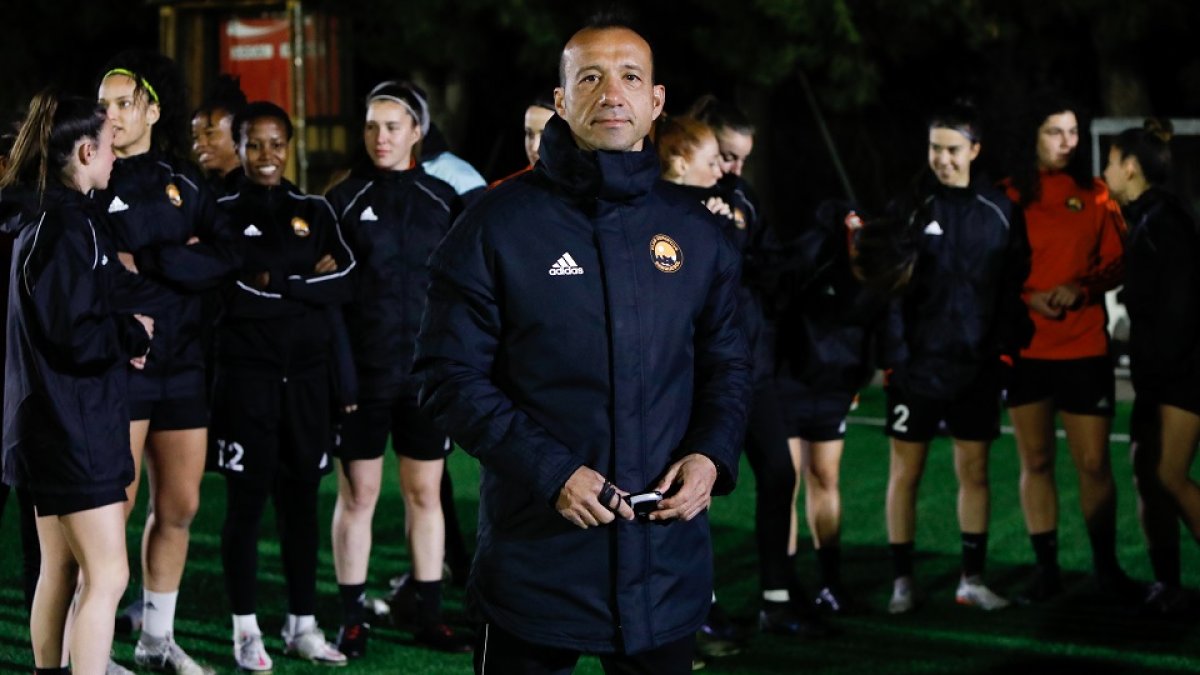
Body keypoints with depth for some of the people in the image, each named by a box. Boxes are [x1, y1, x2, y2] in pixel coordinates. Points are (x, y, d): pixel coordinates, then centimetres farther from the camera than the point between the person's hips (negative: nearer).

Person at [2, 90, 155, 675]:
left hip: (53, 424, 10)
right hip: (74, 426, -10)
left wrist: (119, 334, 4)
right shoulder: (66, 226, -18)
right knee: (107, 576, -8)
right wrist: (135, 334, -8)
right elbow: (73, 336, -24)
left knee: (60, 570, 16)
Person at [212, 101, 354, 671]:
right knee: (247, 499, 0)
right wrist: (305, 282, -10)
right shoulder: (222, 213, 2)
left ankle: (303, 624, 16)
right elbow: (232, 293, -9)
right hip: (246, 374, -3)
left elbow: (344, 280, -3)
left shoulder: (315, 211, 11)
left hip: (307, 375, 3)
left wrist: (272, 283, -11)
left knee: (301, 497, 8)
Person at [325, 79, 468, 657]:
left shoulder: (442, 199, 6)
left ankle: (428, 615, 16)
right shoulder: (344, 200, 1)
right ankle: (352, 619, 11)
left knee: (425, 493, 7)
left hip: (429, 372, 2)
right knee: (357, 494, 2)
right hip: (363, 372, -2)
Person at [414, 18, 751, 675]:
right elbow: (451, 375, -6)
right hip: (536, 559, -3)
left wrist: (712, 454, -4)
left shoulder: (696, 232, 8)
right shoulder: (498, 224, -4)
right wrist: (551, 473, -16)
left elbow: (726, 366, 16)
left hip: (667, 565, 4)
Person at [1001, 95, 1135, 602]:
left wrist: (1081, 288, -13)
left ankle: (1106, 566, 14)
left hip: (1084, 347, 0)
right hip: (1025, 346, 0)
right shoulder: (1008, 197, 3)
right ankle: (1046, 570, 14)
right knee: (1035, 461, 5)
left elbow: (1118, 264, 5)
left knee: (1094, 463, -2)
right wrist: (1028, 297, -11)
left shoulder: (1095, 195, 5)